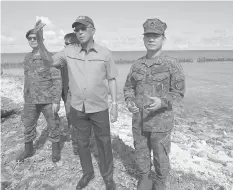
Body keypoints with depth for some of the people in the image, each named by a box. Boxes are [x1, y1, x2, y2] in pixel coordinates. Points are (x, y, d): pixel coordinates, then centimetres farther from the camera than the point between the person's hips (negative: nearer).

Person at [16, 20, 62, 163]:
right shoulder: (27, 58, 7)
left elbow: (57, 80, -14)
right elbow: (27, 79, 15)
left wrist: (56, 101, -16)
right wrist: (26, 98, 13)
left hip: (48, 100, -5)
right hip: (31, 100, 6)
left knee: (53, 126, 8)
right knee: (28, 125, 15)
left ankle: (56, 150, 29)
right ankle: (29, 150, 36)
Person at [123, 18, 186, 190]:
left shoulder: (172, 64, -10)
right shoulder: (137, 65, 1)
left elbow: (178, 92, -10)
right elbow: (129, 88, 8)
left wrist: (162, 102, -29)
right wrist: (129, 102, -13)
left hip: (161, 121, -3)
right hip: (139, 120, 4)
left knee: (160, 156, 13)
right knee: (141, 153, 18)